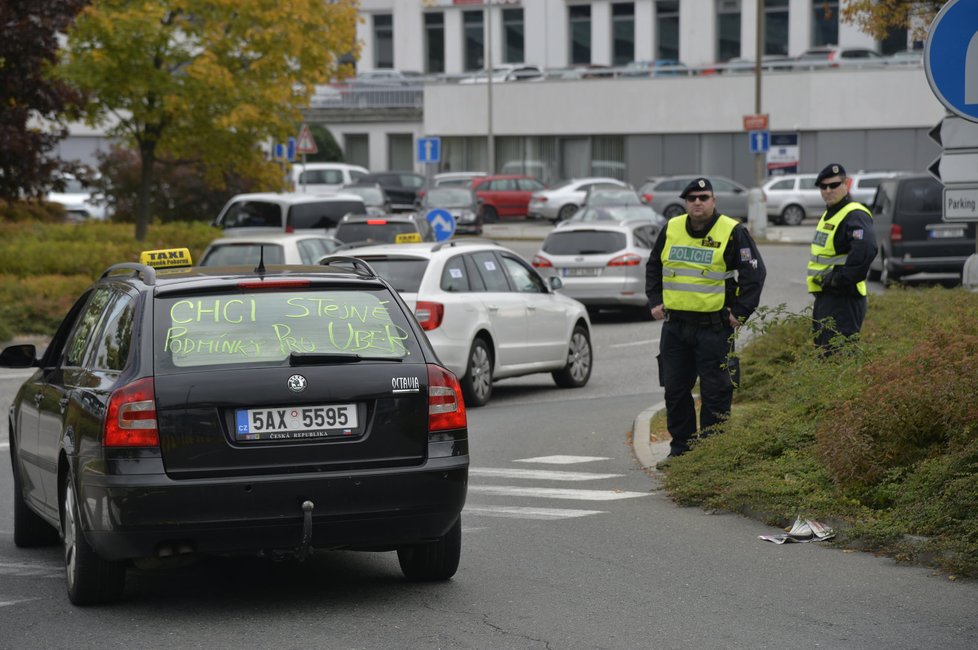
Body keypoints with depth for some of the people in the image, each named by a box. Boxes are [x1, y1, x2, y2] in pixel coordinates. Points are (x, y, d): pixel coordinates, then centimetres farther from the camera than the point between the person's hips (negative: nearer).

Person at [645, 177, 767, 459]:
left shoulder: (733, 232, -5)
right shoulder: (671, 229, 9)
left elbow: (754, 273, -5)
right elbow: (653, 267, 22)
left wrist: (740, 314, -8)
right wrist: (655, 301, 11)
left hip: (714, 327, -5)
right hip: (674, 326, 5)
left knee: (715, 391, -1)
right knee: (675, 388, 8)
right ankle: (681, 445, 18)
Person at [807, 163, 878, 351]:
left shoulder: (855, 216, -15)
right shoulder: (829, 214, 18)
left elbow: (866, 249, -33)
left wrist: (840, 278, -26)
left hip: (843, 299, -11)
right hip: (824, 297, 11)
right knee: (824, 353, 16)